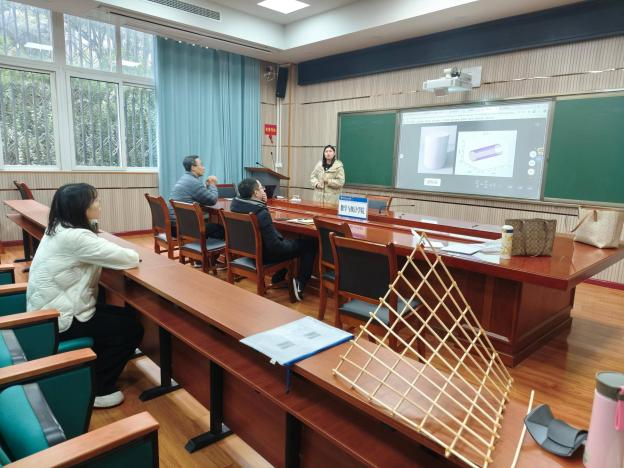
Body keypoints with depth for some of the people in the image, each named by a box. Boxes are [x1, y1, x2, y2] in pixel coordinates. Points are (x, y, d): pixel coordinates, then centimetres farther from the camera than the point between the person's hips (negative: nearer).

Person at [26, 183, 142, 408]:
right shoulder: (75, 237, -28)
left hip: (51, 310, 10)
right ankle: (96, 389, 11)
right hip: (59, 320, -10)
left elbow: (103, 252, 11)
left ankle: (92, 370, 26)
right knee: (131, 329, -3)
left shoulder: (59, 228, 3)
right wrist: (131, 253, -5)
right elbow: (130, 259, -26)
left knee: (127, 315, 13)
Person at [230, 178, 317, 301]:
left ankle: (277, 279, 40)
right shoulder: (262, 214, -32)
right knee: (310, 244, 2)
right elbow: (275, 246, -28)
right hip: (264, 254, -9)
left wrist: (263, 203, -6)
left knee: (288, 240, 34)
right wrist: (286, 237, -8)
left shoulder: (235, 204, -8)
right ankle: (300, 283, 3)